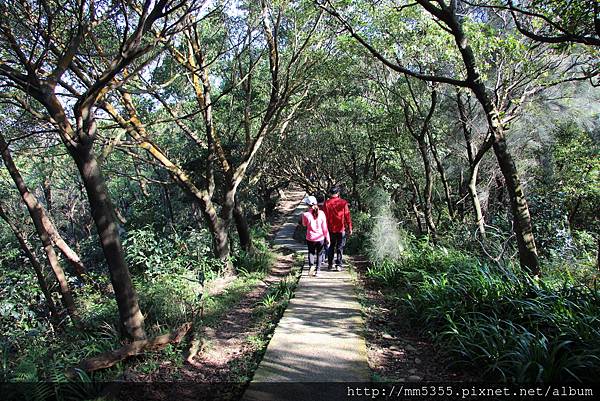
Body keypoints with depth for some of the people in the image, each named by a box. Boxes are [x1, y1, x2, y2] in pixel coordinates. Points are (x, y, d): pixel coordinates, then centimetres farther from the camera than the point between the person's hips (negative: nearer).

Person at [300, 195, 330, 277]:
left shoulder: (306, 215, -15)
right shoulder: (321, 213, -10)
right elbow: (325, 227, -5)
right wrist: (327, 238, 3)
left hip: (310, 239, -1)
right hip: (320, 238, 1)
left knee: (311, 252, 22)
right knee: (319, 254, 18)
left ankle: (311, 265, -1)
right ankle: (317, 270, 18)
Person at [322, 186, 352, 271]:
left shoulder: (326, 203, -7)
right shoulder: (343, 203, -7)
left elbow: (324, 217, -3)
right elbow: (347, 216, -4)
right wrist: (350, 228, 4)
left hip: (330, 229, 1)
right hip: (341, 229, -1)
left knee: (331, 247, 15)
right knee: (340, 247, 6)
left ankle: (330, 264, 21)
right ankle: (339, 265, 3)